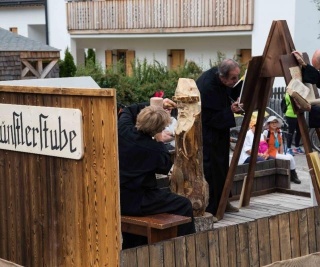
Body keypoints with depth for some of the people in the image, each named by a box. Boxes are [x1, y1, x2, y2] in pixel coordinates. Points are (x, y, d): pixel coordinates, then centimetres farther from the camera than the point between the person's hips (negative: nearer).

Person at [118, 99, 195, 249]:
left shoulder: (123, 129, -7)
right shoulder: (152, 149, -21)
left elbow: (128, 110, 18)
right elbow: (166, 166, 1)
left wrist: (158, 106, 18)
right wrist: (159, 141, 4)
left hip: (117, 199, 7)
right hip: (136, 202, -7)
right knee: (184, 206, 2)